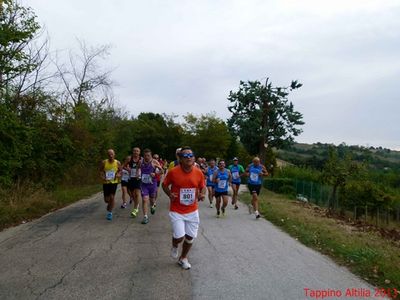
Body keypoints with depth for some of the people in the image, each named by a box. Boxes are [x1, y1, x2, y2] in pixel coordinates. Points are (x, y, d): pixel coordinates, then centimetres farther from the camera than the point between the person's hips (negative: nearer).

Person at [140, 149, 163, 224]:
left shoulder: (154, 162, -9)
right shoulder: (141, 162, -1)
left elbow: (161, 171, -7)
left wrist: (155, 174, -21)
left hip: (152, 183, -1)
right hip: (144, 184, 1)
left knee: (152, 198, 17)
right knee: (144, 200, -8)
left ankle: (153, 206, 53)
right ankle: (145, 217, -2)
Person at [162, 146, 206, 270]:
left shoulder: (199, 173, -7)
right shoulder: (173, 172, -14)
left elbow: (203, 187, 9)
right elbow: (164, 185, 1)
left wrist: (202, 194, -13)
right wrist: (169, 194, -17)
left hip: (193, 211, 3)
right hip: (177, 211, -3)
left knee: (190, 236, 11)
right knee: (179, 237, -11)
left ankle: (183, 258, 38)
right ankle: (174, 246, 29)